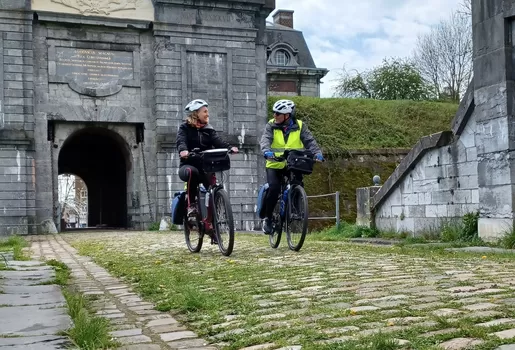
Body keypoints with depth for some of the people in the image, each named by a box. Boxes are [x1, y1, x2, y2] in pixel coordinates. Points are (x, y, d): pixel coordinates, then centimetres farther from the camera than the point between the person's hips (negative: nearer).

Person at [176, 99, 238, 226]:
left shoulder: (208, 129, 11)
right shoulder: (185, 127, 2)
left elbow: (218, 142, -7)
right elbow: (181, 141, -18)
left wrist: (230, 148, -28)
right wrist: (183, 150, -42)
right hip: (188, 165, -4)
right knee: (192, 172, -38)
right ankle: (191, 205, -27)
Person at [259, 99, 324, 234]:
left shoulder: (299, 126, 1)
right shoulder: (271, 125, -1)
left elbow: (309, 140, -10)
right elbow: (265, 139, -17)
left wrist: (317, 153, -29)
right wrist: (266, 151, -39)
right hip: (275, 164, -1)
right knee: (274, 188, -21)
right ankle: (267, 218, -2)